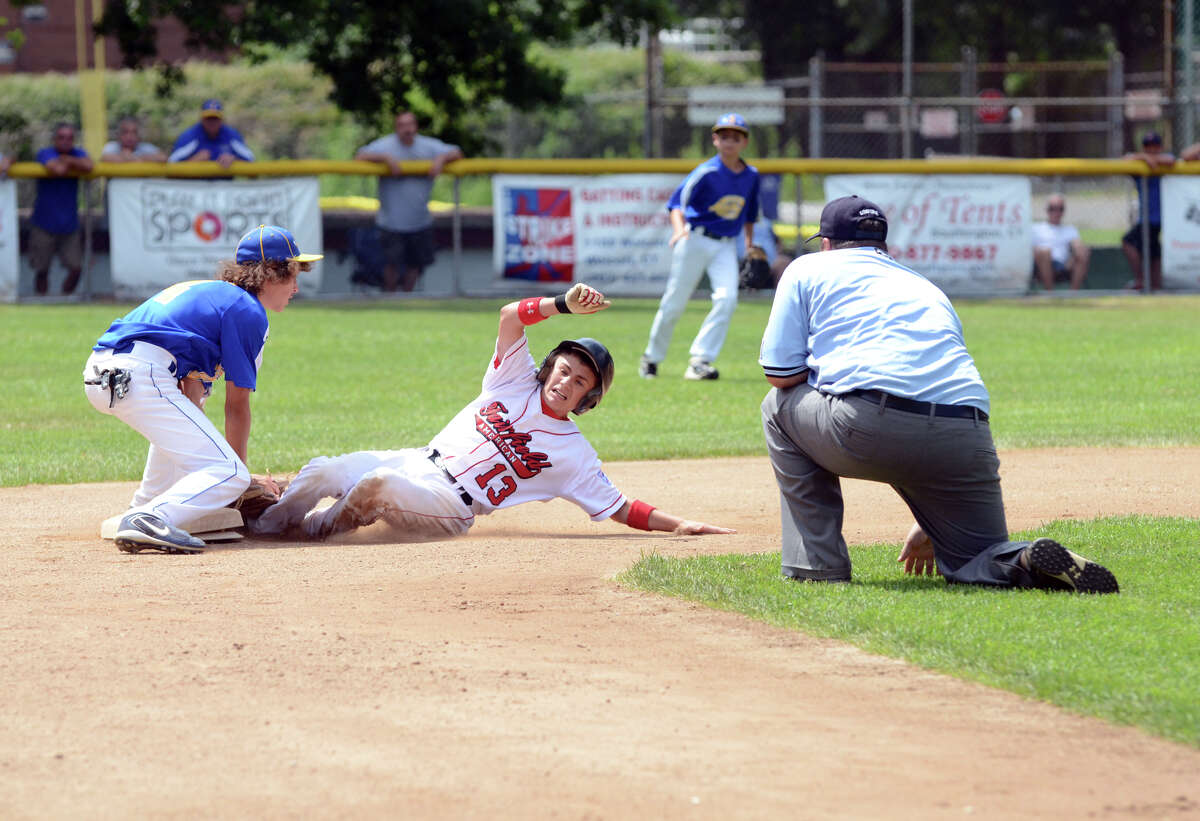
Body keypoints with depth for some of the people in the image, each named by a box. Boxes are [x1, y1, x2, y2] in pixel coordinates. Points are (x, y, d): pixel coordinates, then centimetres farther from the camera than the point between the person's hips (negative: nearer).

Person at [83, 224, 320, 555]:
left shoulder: (207, 292, 31)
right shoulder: (249, 311, 5)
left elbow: (191, 394, 29)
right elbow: (237, 406, 3)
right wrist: (239, 468, 13)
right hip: (140, 375, -10)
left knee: (182, 423, 41)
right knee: (230, 475, -11)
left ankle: (144, 509, 37)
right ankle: (149, 520, -30)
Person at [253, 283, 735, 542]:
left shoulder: (572, 452, 0)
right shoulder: (516, 381, 8)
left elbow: (619, 508, 1)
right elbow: (511, 316, -5)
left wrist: (678, 525, -8)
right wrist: (566, 305, -19)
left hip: (450, 508, -4)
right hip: (419, 463, 4)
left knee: (379, 484, -33)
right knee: (322, 472, -14)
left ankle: (322, 527, -4)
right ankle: (266, 525, 10)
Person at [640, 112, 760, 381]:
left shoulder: (751, 176, 4)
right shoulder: (707, 172, -13)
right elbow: (678, 201, -22)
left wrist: (750, 246, 16)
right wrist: (679, 228, -40)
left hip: (726, 245, 4)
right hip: (695, 239, -4)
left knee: (727, 298, -17)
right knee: (675, 303, 0)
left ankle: (699, 360, -12)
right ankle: (652, 357, 22)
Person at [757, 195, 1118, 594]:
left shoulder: (807, 269, 22)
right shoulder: (929, 288, 36)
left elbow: (781, 374, 13)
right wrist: (929, 525, 46)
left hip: (864, 427, -4)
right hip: (967, 438, 4)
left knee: (782, 405, 28)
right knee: (979, 563, 20)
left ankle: (818, 562, 20)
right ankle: (1030, 562, -17)